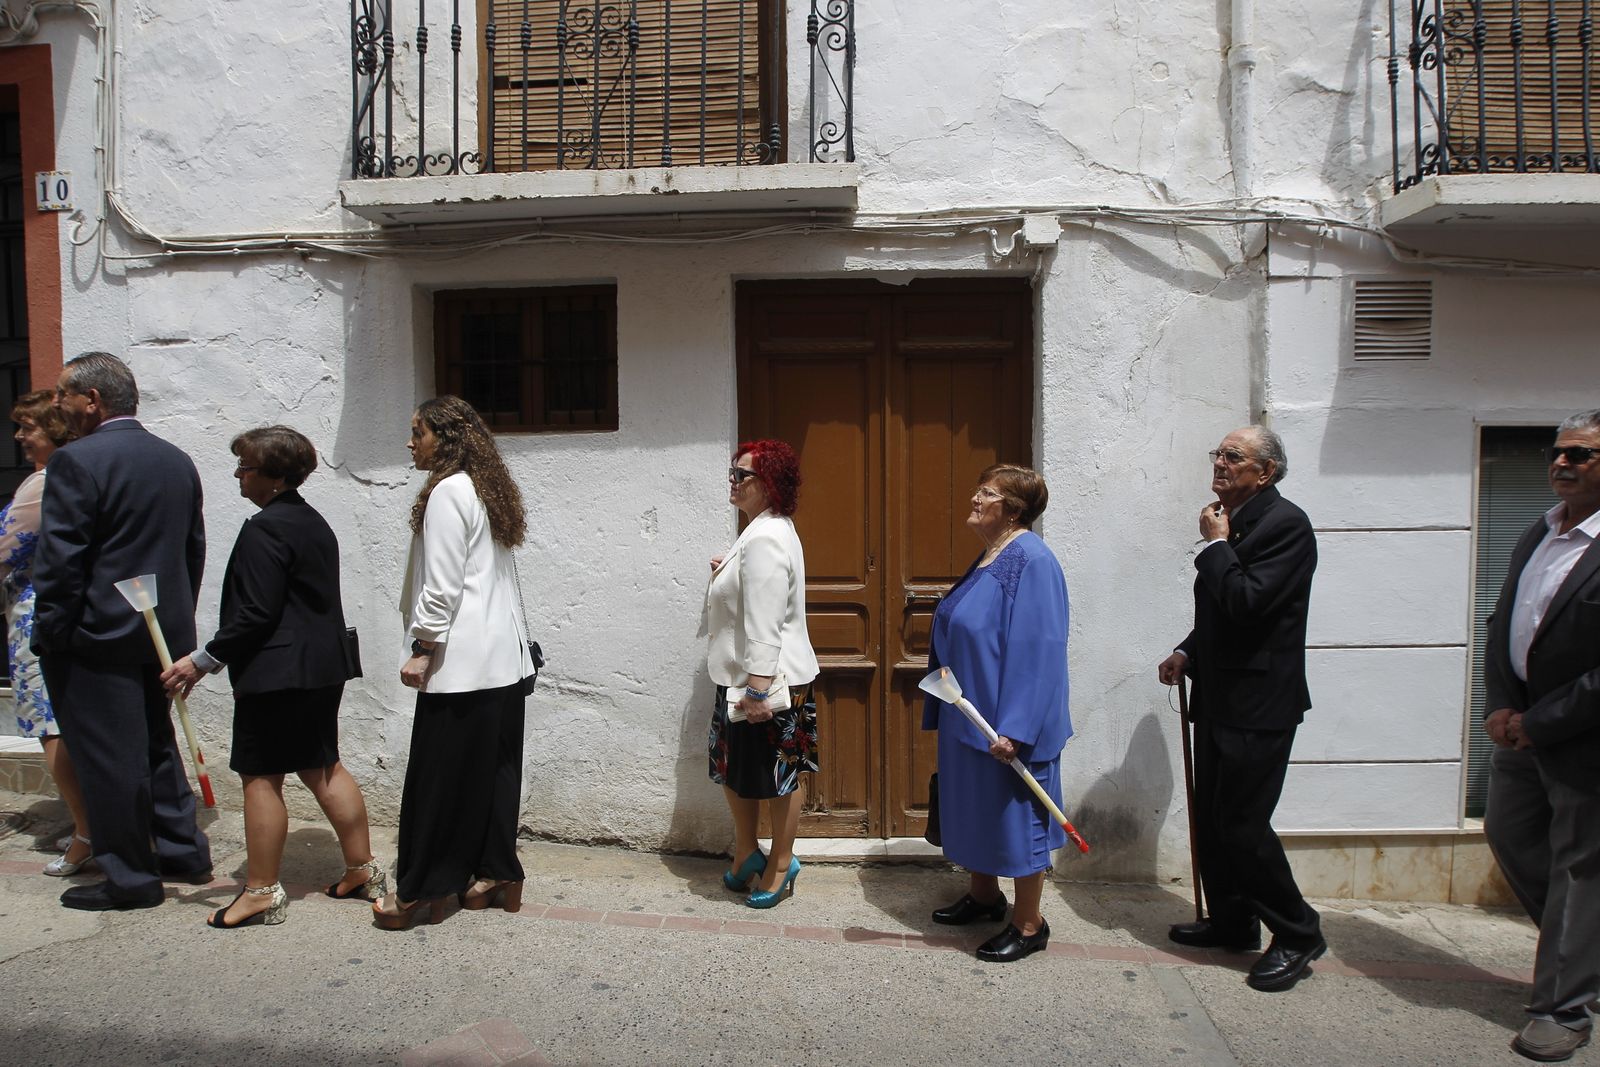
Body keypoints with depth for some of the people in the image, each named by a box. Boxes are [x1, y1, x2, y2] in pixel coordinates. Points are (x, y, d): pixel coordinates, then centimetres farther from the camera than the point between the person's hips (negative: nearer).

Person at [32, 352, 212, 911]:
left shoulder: (76, 461, -15)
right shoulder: (178, 461, 7)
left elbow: (60, 562, -17)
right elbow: (194, 550, 12)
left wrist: (50, 635, -8)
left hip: (97, 635, -7)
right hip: (163, 632, 8)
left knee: (108, 758, 3)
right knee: (156, 744, 19)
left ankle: (130, 878, 13)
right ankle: (183, 851, 27)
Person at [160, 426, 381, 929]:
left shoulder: (264, 528, -16)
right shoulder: (314, 523, 13)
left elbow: (256, 614, -19)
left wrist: (202, 660, -10)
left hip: (277, 673, -9)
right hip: (322, 666, 10)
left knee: (261, 776, 1)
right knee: (322, 766, 15)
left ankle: (261, 892, 11)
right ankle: (362, 870, 21)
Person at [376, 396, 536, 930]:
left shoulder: (448, 491, -11)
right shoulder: (488, 489, 16)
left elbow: (442, 585, -16)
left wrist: (422, 649, -10)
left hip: (462, 660, -9)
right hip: (504, 658, 9)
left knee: (439, 774, 0)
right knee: (493, 770, 12)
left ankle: (418, 891, 10)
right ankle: (496, 875, 19)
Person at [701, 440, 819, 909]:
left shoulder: (766, 540, -23)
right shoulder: (764, 530, 11)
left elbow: (765, 623, -27)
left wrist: (758, 688, -26)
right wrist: (726, 576, 8)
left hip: (768, 681, -11)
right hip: (742, 678, 11)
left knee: (777, 775, 7)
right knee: (732, 766, 18)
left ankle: (780, 863, 24)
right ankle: (747, 852, 34)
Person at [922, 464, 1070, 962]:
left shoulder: (1031, 561, -20)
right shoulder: (988, 558, 10)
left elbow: (1037, 650, -25)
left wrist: (1015, 728, -27)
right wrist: (948, 710, 20)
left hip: (1004, 721, -9)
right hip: (970, 716, 9)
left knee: (1014, 812, 3)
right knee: (975, 806, 19)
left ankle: (1028, 925, 19)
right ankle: (983, 895, 38)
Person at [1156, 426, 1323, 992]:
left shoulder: (1285, 524, -15)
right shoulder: (1233, 523, 12)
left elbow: (1248, 601, -26)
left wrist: (1215, 543, -14)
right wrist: (1187, 652, 6)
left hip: (1258, 705, -9)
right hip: (1219, 697, 9)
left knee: (1243, 824, -5)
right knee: (1211, 818, 16)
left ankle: (1297, 934, 14)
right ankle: (1231, 921, 31)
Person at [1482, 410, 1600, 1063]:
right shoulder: (1539, 533, 7)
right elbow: (1502, 624, 11)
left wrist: (1538, 723, -18)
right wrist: (1500, 706, -1)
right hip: (1521, 726, 8)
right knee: (1508, 835, 19)